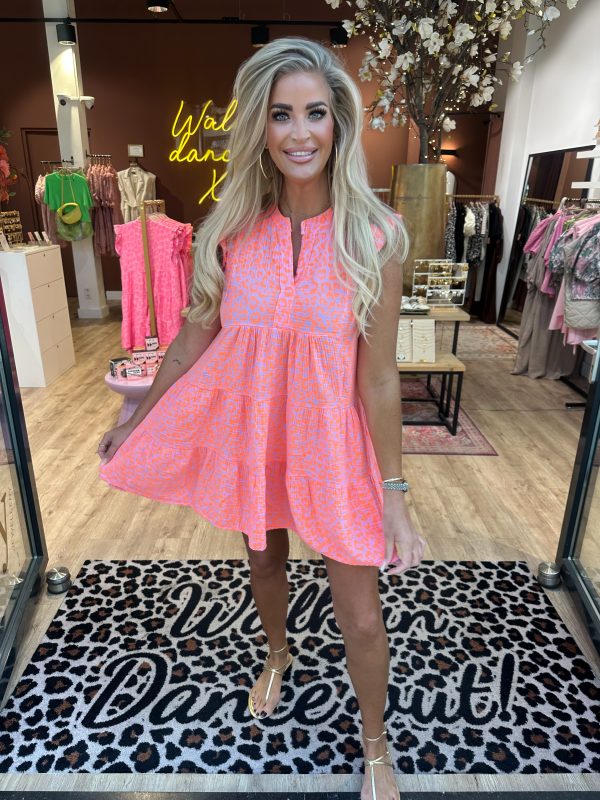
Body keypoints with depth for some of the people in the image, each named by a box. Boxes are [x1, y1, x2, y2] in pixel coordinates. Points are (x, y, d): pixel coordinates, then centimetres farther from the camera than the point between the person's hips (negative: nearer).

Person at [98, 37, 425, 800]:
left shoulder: (373, 236, -15)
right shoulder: (231, 228, -8)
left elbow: (379, 378, -13)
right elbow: (195, 334, 2)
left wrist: (394, 493, -10)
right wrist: (136, 420, 10)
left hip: (333, 442, -2)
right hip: (248, 433, 3)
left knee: (360, 616, 8)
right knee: (264, 563, 26)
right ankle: (278, 653, 61)